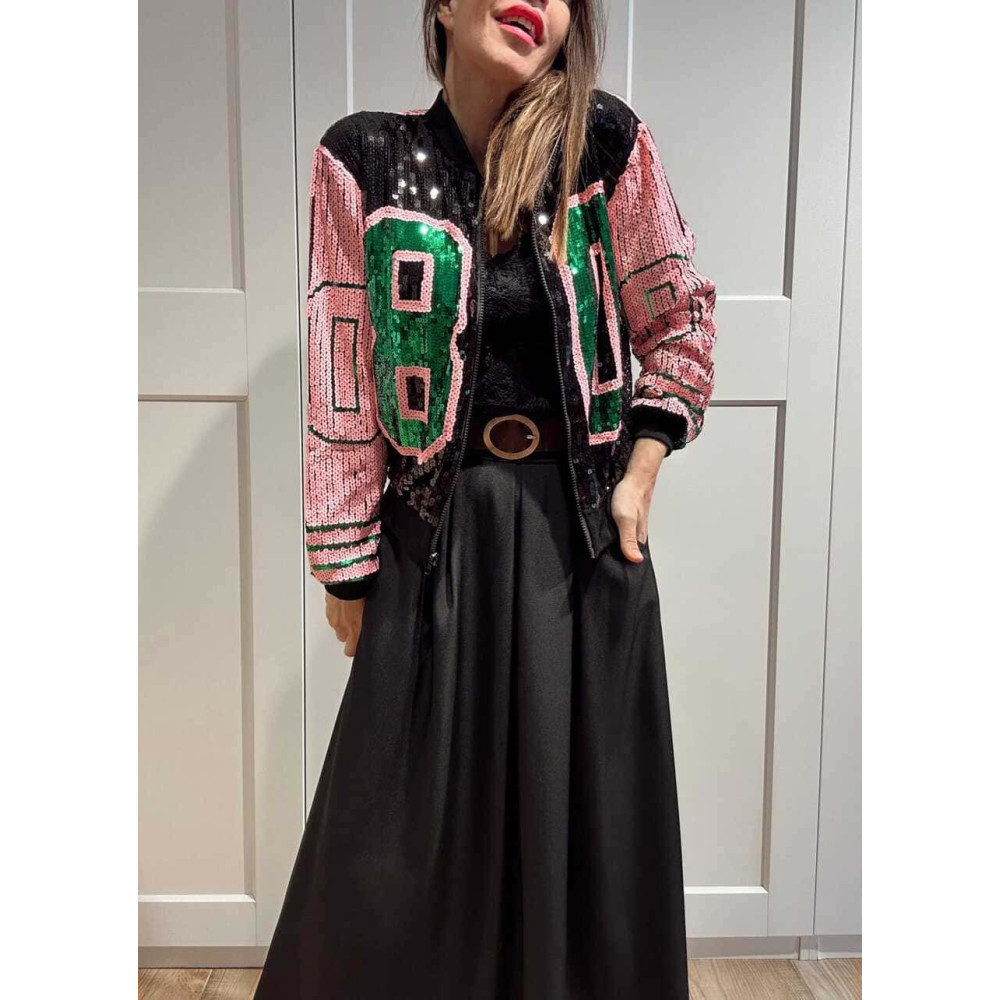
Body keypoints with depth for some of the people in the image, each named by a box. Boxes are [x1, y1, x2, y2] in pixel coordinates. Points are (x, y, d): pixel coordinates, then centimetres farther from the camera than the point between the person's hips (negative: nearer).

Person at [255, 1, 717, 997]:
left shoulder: (610, 143, -1)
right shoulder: (363, 159, -3)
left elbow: (681, 321, 9)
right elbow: (340, 378, -4)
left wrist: (640, 473, -2)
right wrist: (346, 570, -2)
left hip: (582, 526, 1)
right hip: (437, 531, 0)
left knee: (582, 799, 15)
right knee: (412, 822, 12)